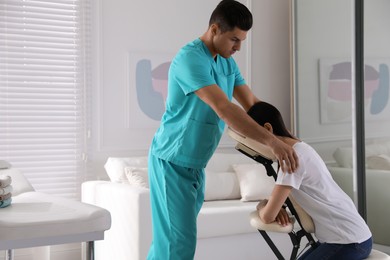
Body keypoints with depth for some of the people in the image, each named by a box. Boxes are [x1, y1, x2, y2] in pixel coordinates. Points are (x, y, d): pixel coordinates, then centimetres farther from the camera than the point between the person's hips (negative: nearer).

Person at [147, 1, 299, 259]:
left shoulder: (227, 62, 6)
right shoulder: (190, 58, -23)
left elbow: (251, 103, 9)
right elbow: (224, 109, -32)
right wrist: (271, 141, -33)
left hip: (195, 164, 8)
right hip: (172, 162, -8)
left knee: (169, 236, 14)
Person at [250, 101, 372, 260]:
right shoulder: (299, 148, 10)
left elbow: (267, 216, -20)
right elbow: (281, 196, 23)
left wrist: (262, 205, 2)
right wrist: (270, 205, 1)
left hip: (350, 242, -9)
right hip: (348, 237, 9)